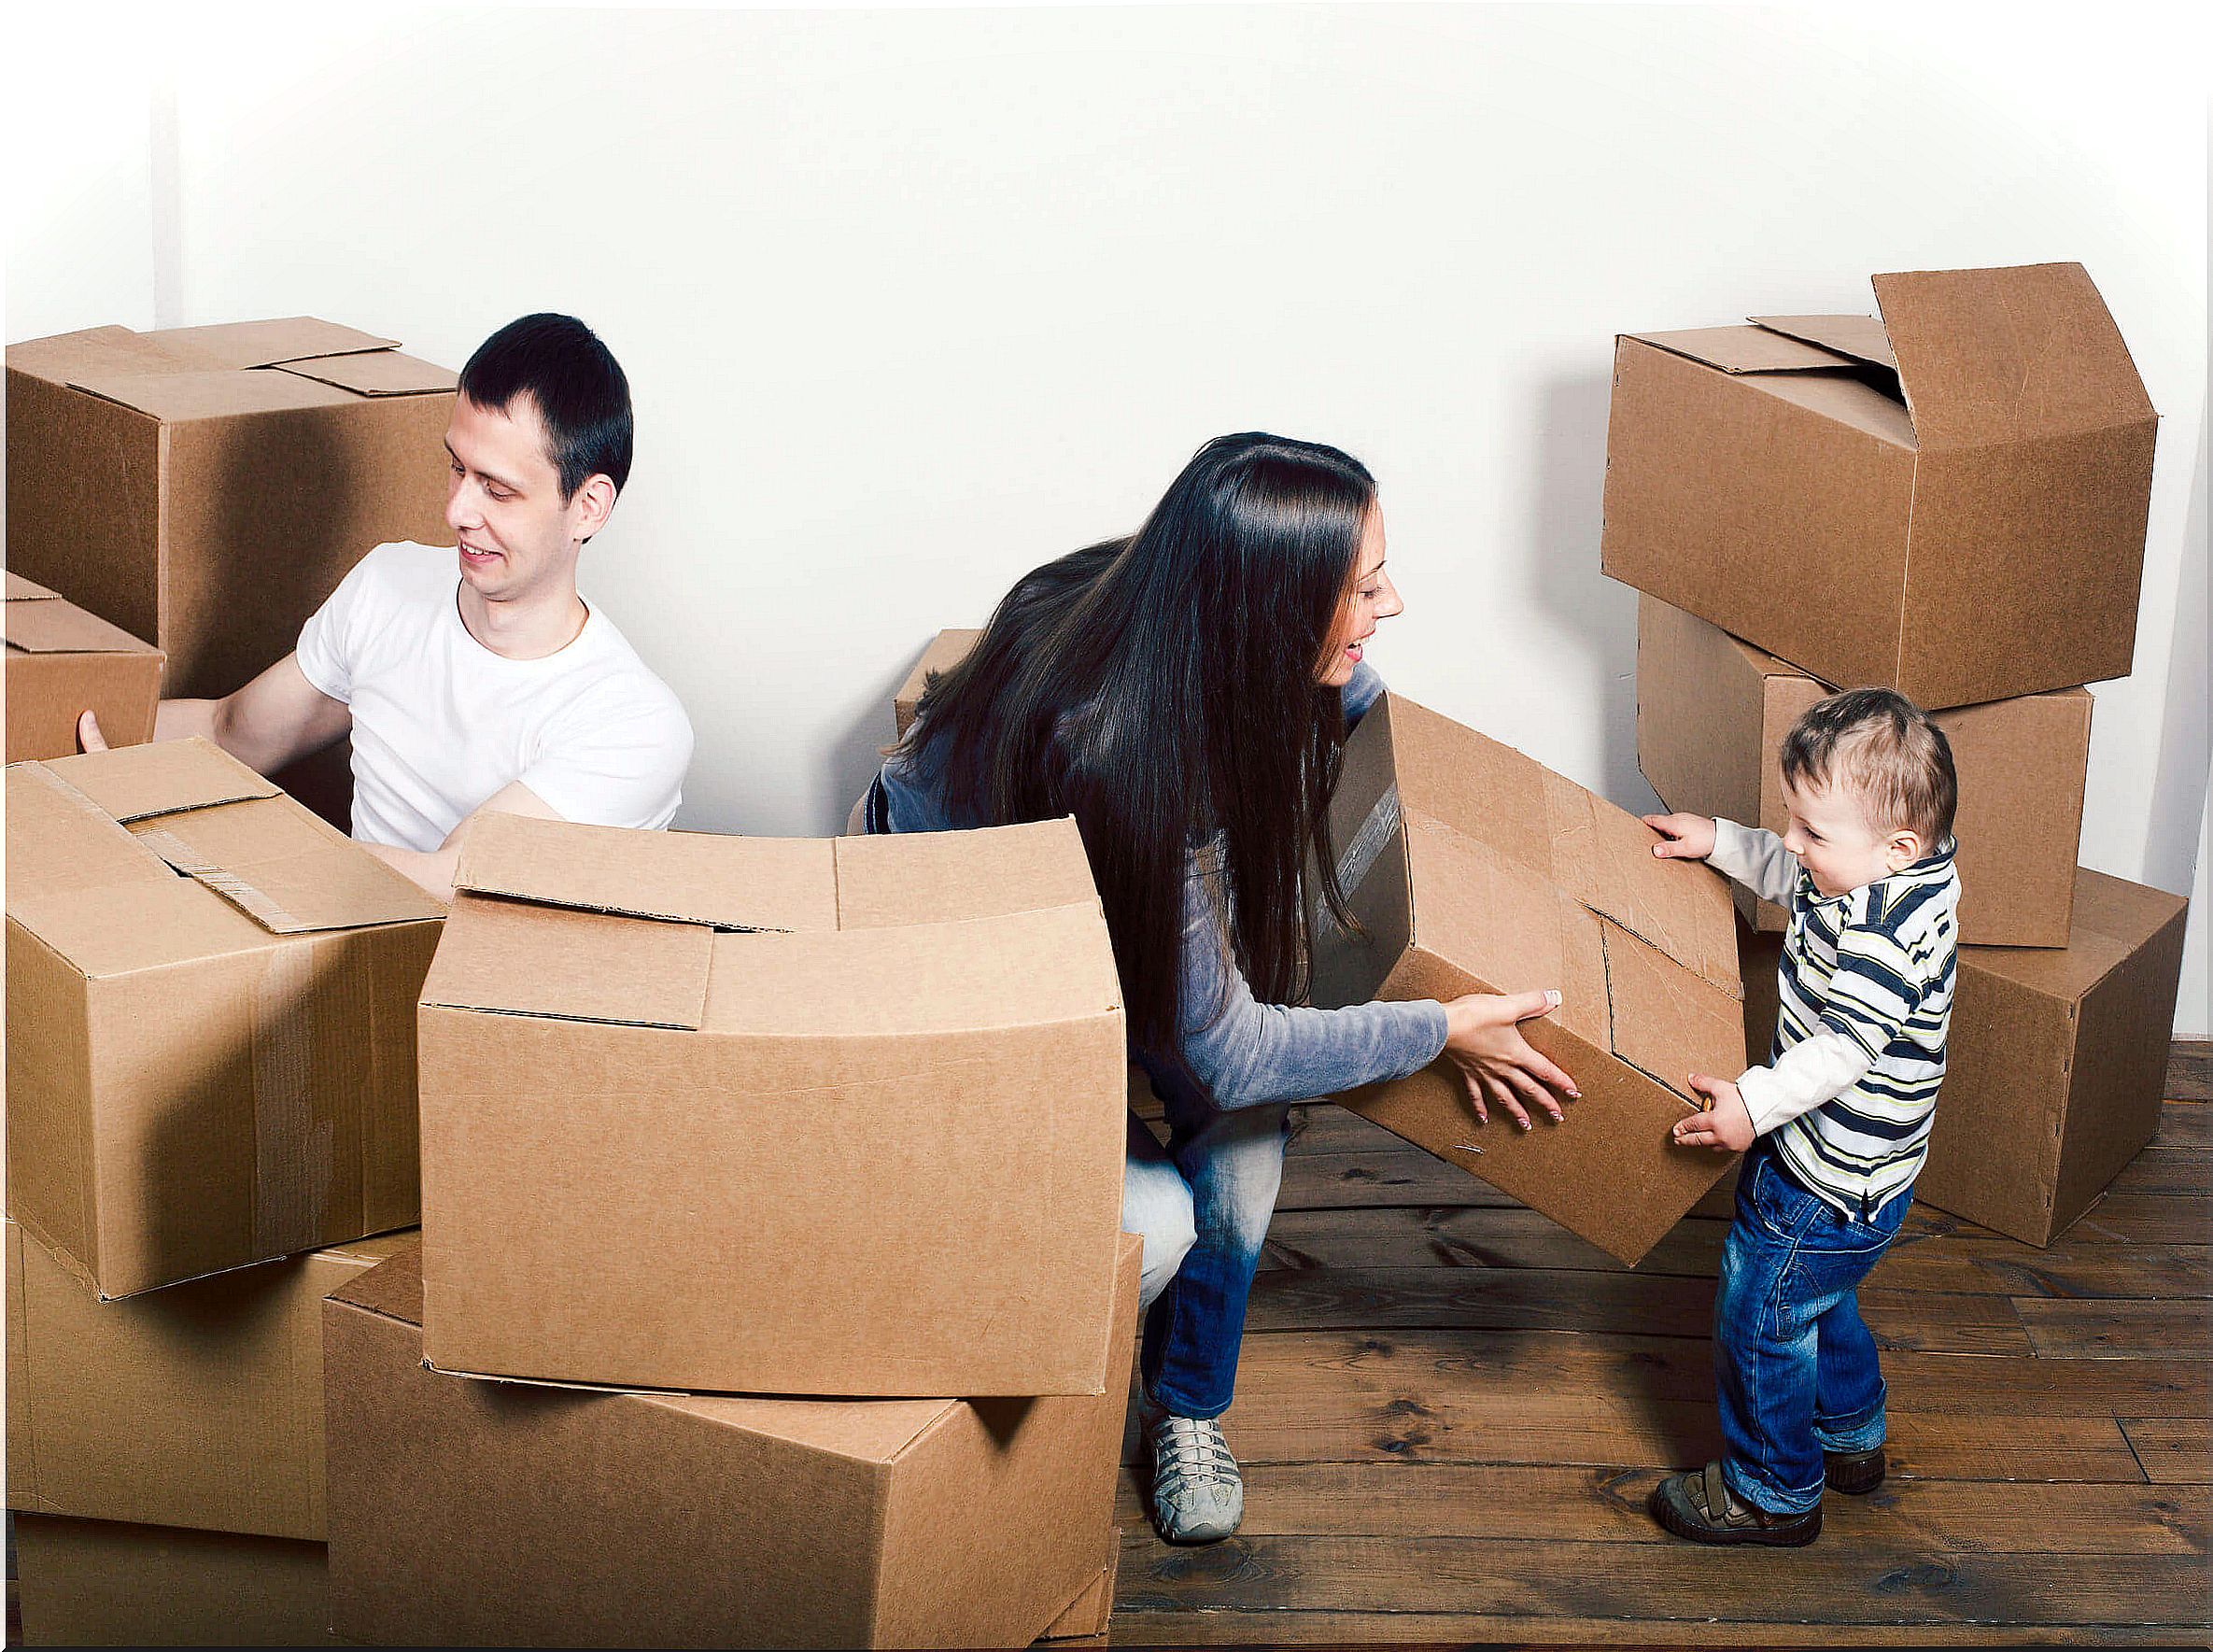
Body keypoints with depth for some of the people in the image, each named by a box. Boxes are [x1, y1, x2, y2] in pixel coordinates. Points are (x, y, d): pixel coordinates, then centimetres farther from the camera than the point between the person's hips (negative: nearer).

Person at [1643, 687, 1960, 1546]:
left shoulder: (1887, 930, -33)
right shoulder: (1866, 874, -2)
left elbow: (1847, 1046, -35)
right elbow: (1786, 873, 19)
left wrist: (1757, 1103, -42)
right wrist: (1718, 840, 19)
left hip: (1829, 1182, -10)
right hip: (1829, 1163, 10)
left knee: (1760, 1320, 6)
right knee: (1820, 1301, 29)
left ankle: (1772, 1493, 23)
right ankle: (1851, 1439, 49)